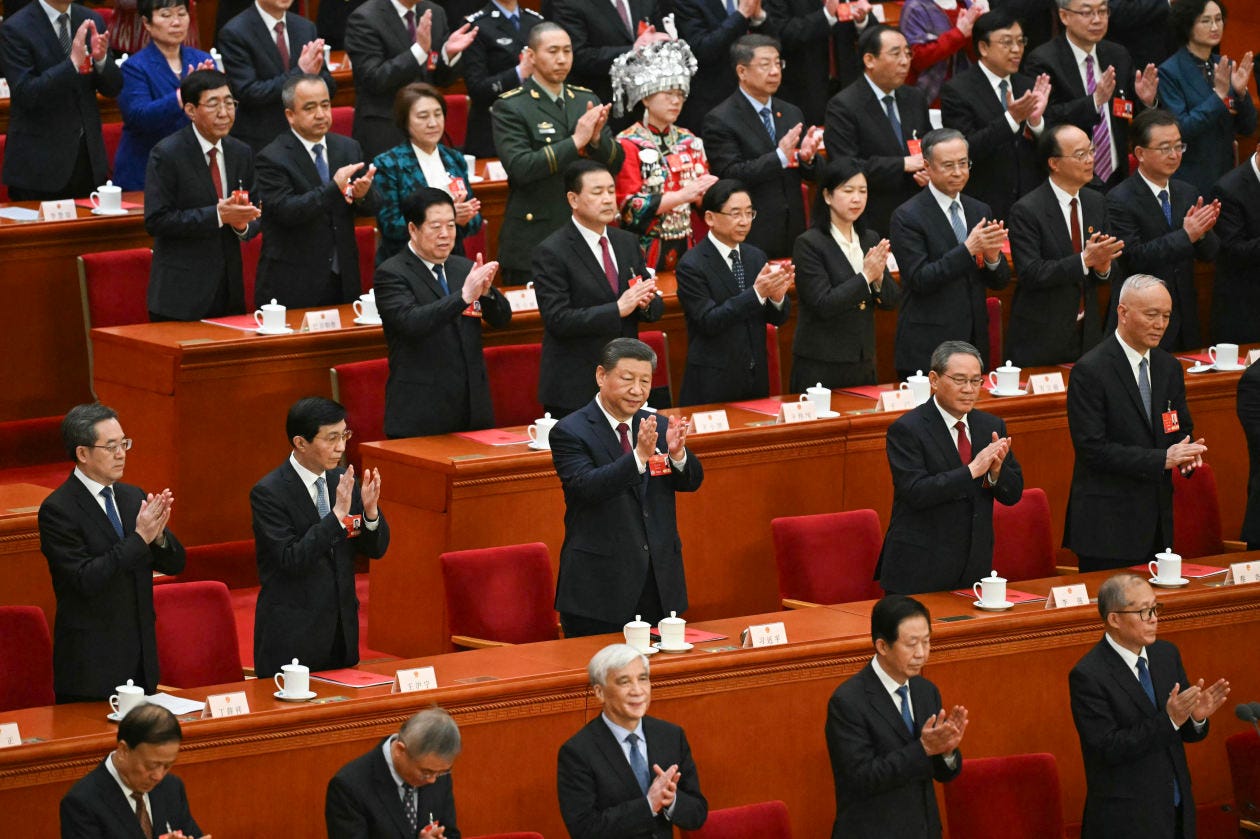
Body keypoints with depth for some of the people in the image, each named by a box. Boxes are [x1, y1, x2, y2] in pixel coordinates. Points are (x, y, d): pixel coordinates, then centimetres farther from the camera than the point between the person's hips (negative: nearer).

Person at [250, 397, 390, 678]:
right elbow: (291, 559, -21)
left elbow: (375, 549, 8)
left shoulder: (342, 480, 5)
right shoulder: (268, 493, -13)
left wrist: (370, 509, -13)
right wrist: (337, 513, -27)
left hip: (341, 631, 6)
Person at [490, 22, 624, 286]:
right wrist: (575, 141, -21)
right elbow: (520, 167, -19)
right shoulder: (509, 108, -6)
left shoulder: (586, 101, 11)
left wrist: (596, 138, -13)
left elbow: (616, 162, 9)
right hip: (533, 241, -5)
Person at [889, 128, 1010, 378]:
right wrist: (968, 249, -24)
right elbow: (920, 280, -16)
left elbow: (1000, 282, 12)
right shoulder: (907, 217, -7)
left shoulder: (980, 211, 12)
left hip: (974, 346, 6)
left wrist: (992, 257, -11)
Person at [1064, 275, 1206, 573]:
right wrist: (1162, 459, -21)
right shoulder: (1090, 371, -11)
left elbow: (1182, 430, 18)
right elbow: (1092, 448, -17)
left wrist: (1186, 453, -7)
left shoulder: (1169, 368, 11)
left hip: (1158, 522, 6)